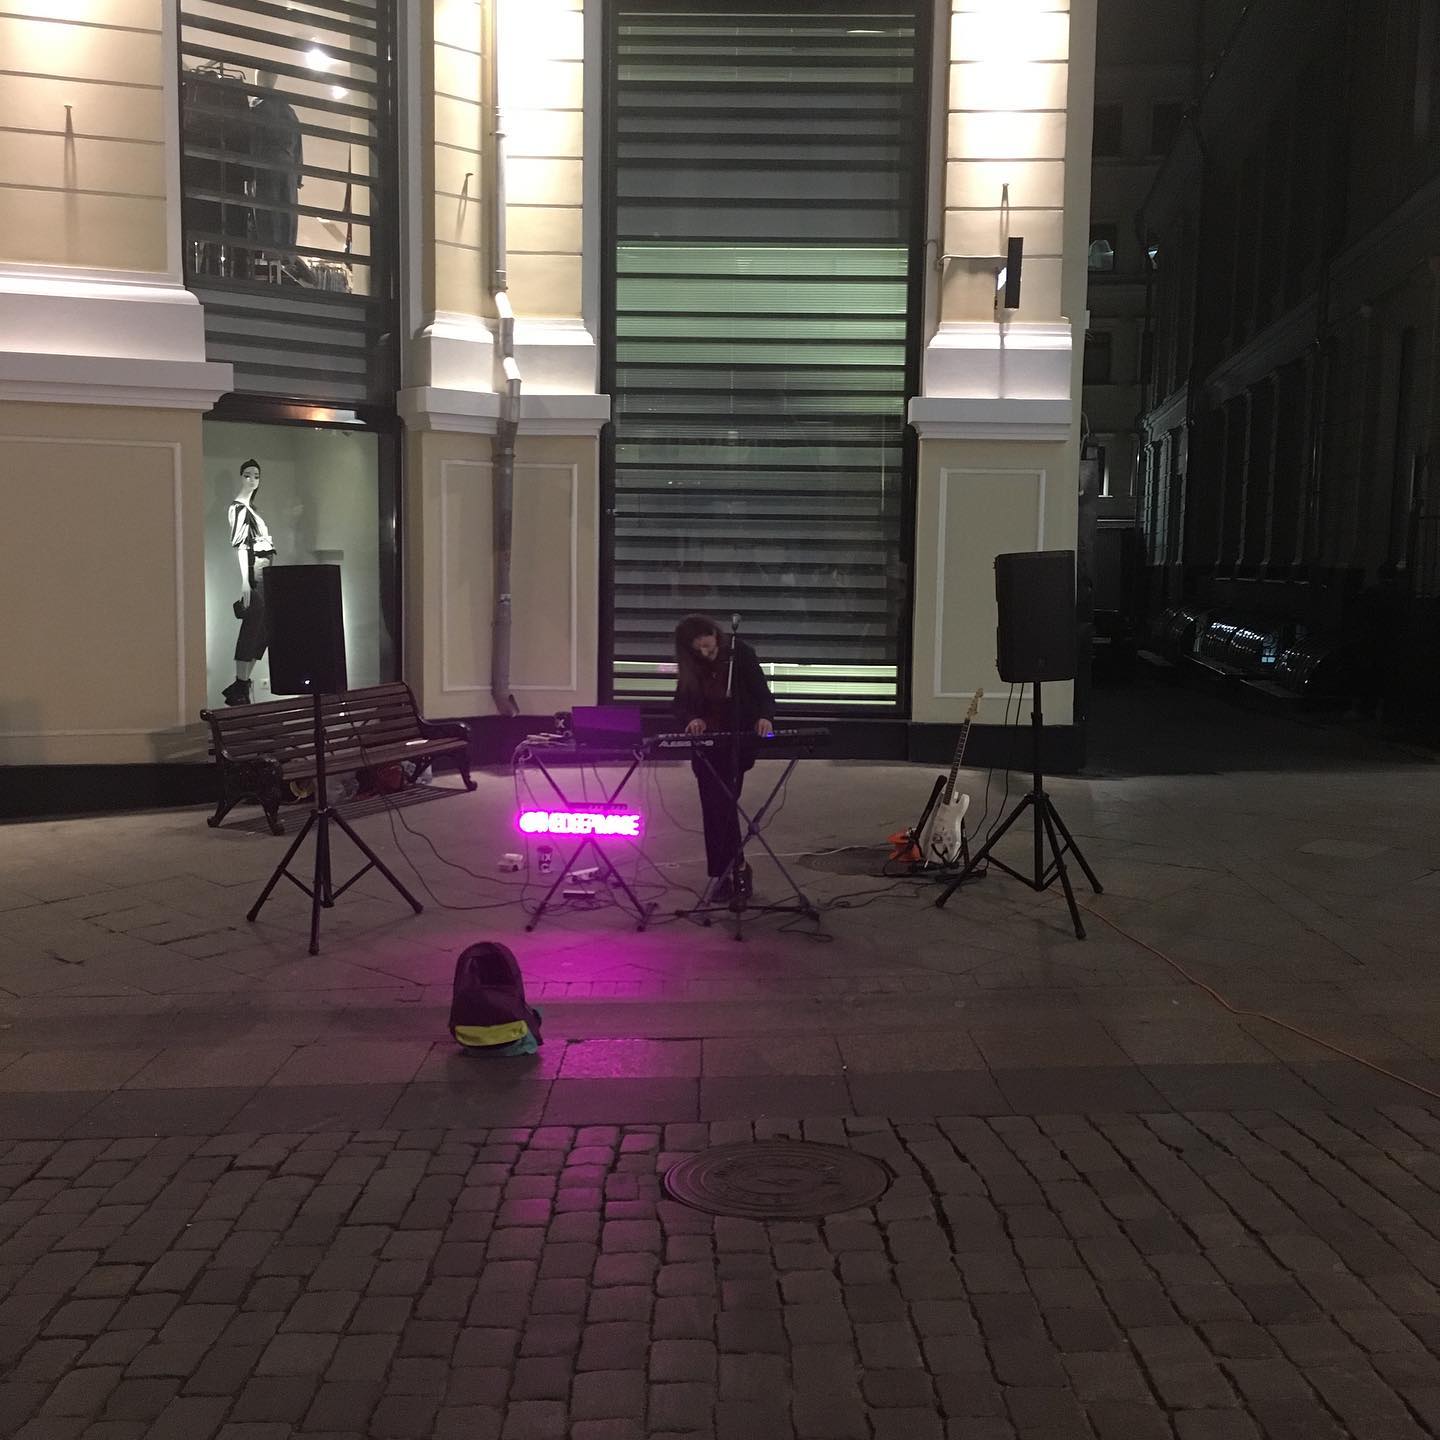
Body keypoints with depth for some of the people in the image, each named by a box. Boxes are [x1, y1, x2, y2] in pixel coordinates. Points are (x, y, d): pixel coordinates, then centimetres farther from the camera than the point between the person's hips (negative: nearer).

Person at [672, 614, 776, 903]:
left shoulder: (741, 653, -9)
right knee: (715, 807, 2)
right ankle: (734, 868, 12)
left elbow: (763, 694, -12)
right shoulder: (690, 666, -1)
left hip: (739, 739, -4)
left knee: (723, 804, -12)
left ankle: (727, 872, -5)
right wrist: (692, 719, -24)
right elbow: (681, 704, -1)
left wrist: (764, 717, -32)